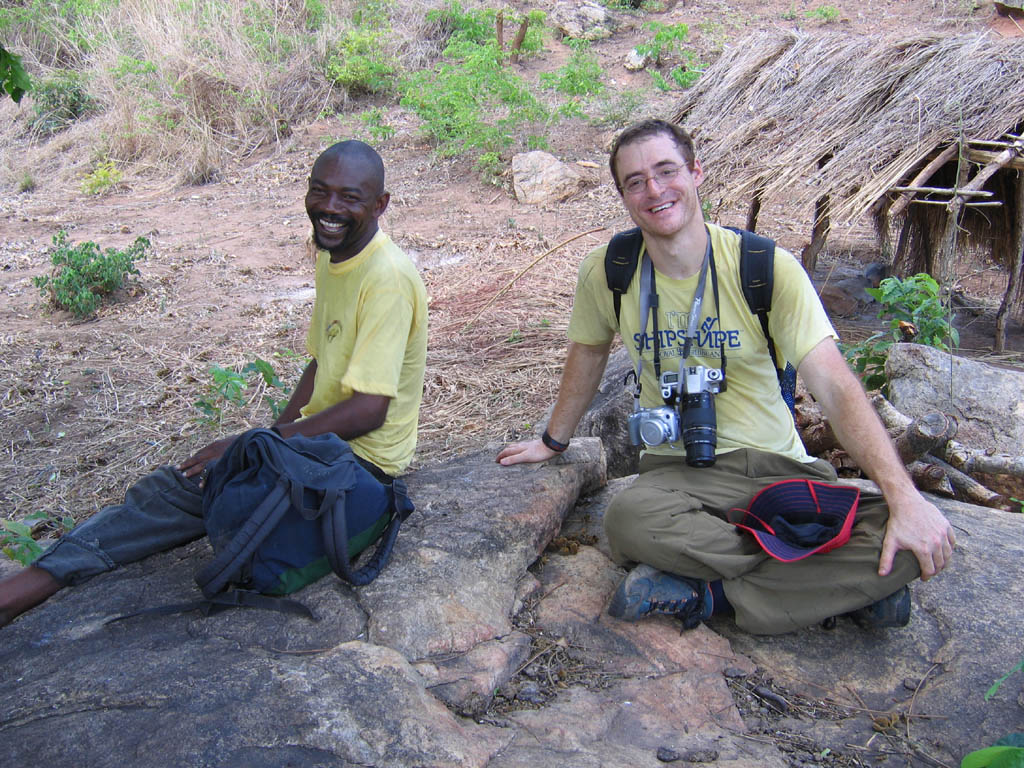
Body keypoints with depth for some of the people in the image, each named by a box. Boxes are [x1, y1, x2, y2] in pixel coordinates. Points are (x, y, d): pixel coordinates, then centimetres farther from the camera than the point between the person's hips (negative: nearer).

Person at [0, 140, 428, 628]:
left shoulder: (386, 278, -21)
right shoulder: (329, 255, 9)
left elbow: (367, 410, -25)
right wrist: (274, 433, 2)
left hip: (359, 456, -8)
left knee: (181, 488, -16)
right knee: (170, 485, -5)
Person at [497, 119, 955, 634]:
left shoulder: (767, 267, -9)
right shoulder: (607, 273, -2)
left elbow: (835, 388, -14)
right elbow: (588, 354, 17)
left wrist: (904, 496, -24)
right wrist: (553, 441, 27)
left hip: (777, 468, 0)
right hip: (678, 471, 0)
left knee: (916, 544, -25)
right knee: (628, 520, -37)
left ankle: (706, 592, -15)